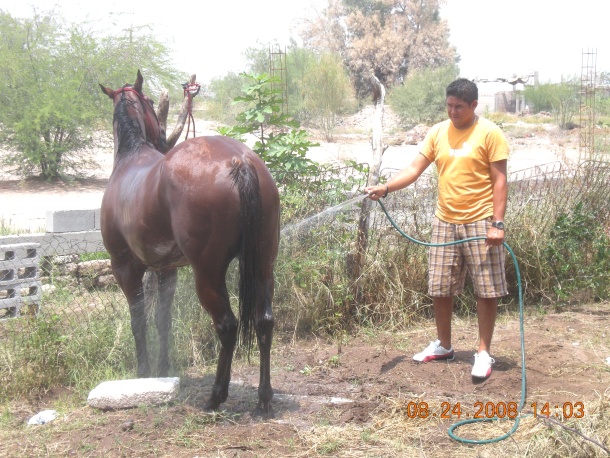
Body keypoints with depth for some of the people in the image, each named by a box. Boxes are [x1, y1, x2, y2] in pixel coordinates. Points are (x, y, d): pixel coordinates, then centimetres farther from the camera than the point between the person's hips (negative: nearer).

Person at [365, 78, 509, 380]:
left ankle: (484, 352, 12)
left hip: (479, 223, -5)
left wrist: (497, 224, -16)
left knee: (486, 290, 1)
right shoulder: (438, 132, 6)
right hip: (445, 222, 5)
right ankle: (443, 345, 27)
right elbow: (415, 169, 2)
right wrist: (386, 188, -14)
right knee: (439, 289, 10)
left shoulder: (489, 133, -7)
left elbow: (499, 181, -9)